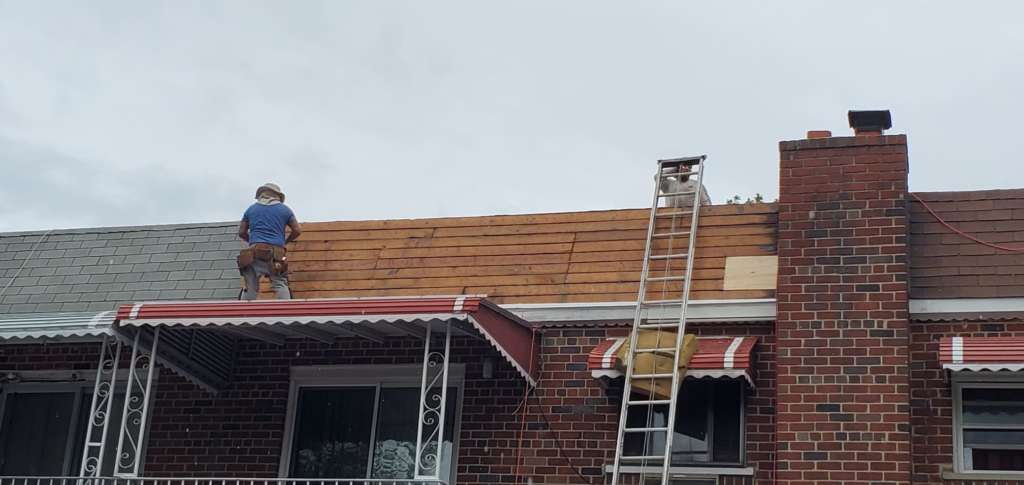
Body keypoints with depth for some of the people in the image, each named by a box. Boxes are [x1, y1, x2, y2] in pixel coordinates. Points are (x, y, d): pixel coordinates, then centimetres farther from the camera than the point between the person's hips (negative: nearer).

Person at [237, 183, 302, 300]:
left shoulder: (251, 209, 20)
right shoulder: (284, 209, 16)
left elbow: (241, 232, 22)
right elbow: (297, 230, 15)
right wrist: (286, 241, 32)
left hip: (254, 252, 1)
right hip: (276, 253, -1)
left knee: (250, 288, 1)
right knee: (280, 285, -6)